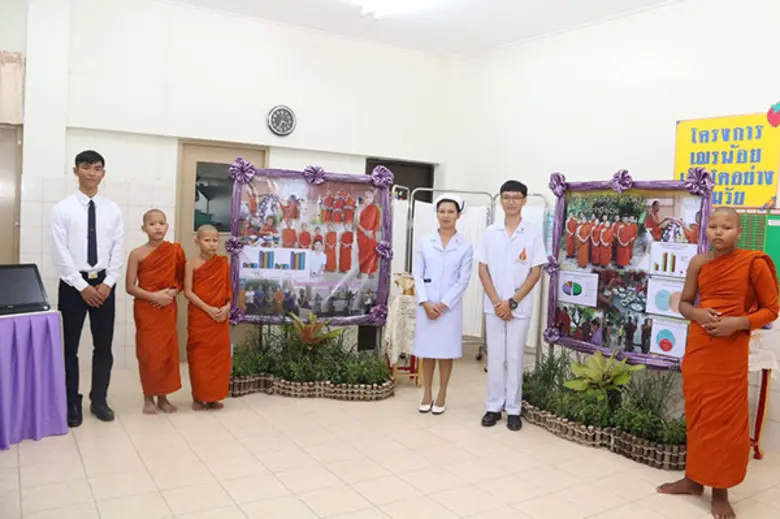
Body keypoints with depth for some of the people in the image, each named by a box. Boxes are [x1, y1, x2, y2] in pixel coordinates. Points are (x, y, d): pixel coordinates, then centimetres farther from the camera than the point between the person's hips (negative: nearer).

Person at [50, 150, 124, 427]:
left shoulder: (112, 210, 4)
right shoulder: (62, 208, -4)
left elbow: (117, 251, 2)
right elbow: (60, 253, -9)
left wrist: (107, 283, -8)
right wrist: (82, 286, -13)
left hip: (104, 284, 2)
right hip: (73, 284, -2)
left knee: (103, 346, 9)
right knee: (70, 346, 8)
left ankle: (99, 400, 24)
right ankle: (72, 403, 21)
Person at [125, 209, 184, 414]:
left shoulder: (175, 251, 1)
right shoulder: (137, 254, -6)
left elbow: (181, 280, 8)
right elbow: (130, 287, -6)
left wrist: (172, 292, -11)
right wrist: (153, 296, -17)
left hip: (167, 309, 2)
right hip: (145, 309, -2)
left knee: (167, 352, 5)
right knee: (148, 352, 1)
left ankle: (163, 397, 18)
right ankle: (149, 398, 14)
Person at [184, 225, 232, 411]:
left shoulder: (224, 263, 5)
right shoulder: (192, 264, -4)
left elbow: (229, 289, 7)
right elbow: (188, 292, -10)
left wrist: (227, 307, -11)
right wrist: (208, 308, -18)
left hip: (221, 317, 3)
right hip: (199, 317, -3)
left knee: (219, 355, 7)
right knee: (199, 356, 3)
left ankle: (213, 396, 18)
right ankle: (198, 397, 14)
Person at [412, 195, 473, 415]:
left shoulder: (465, 246, 0)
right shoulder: (425, 242, 4)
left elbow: (463, 280, -5)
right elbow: (417, 274, 0)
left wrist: (443, 304, -12)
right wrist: (425, 303, -11)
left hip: (450, 306, -1)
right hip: (426, 305, 1)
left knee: (446, 352, 6)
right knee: (427, 350, 8)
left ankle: (441, 395, 19)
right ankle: (427, 393, 21)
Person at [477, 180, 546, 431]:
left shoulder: (533, 234, -3)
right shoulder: (490, 232, 3)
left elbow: (535, 273, -4)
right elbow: (483, 269, 2)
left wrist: (512, 302, -11)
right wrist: (497, 301, -8)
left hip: (519, 307, -2)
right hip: (494, 306, 2)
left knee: (515, 358, 6)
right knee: (495, 358, 8)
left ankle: (513, 409, 16)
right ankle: (494, 406, 19)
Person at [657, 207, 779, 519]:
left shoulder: (754, 263, -8)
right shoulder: (698, 263, 3)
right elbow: (684, 303, 11)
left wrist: (738, 323, -18)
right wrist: (697, 313, -10)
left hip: (730, 352, -4)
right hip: (696, 347, 4)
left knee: (726, 420, 3)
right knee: (696, 413, 13)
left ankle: (721, 491, 16)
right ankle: (693, 478, 28)